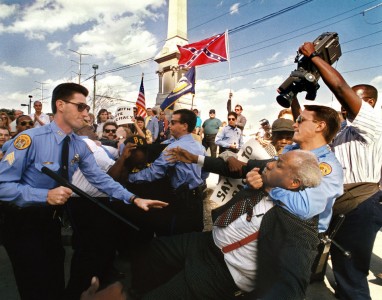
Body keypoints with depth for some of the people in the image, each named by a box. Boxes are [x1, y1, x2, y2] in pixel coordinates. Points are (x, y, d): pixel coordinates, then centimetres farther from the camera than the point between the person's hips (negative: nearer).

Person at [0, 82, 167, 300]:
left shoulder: (80, 146, -5)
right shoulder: (30, 139, -23)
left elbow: (99, 178, -8)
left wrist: (133, 199, -18)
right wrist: (45, 195, -35)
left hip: (52, 221, 6)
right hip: (23, 223, -5)